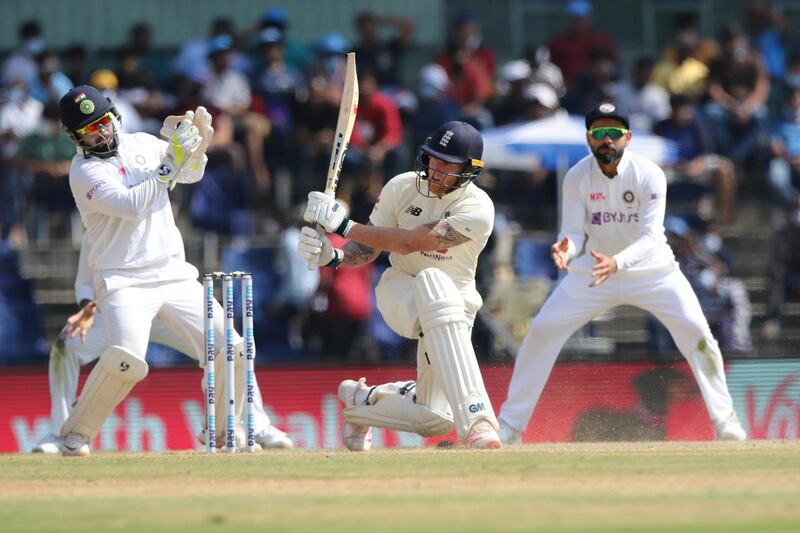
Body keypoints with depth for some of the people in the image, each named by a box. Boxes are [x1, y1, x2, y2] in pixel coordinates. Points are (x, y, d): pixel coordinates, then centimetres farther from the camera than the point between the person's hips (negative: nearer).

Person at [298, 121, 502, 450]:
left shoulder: (477, 209, -19)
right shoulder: (402, 188, -7)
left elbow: (410, 242, -28)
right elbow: (366, 250, -2)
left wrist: (344, 225, -30)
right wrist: (332, 256, -24)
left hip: (456, 302, 0)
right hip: (400, 291, 0)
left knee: (433, 419, -8)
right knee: (434, 282, -39)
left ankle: (362, 400, 27)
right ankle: (475, 419, -47)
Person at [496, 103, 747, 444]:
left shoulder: (649, 175, -20)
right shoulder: (577, 177, -12)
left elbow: (651, 237, -27)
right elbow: (574, 232, -12)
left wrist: (617, 262, -45)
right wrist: (565, 249, -37)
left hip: (651, 269, -2)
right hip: (594, 269, 2)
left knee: (696, 332, -17)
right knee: (542, 331, -9)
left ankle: (725, 421, -2)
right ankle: (509, 426, 0)